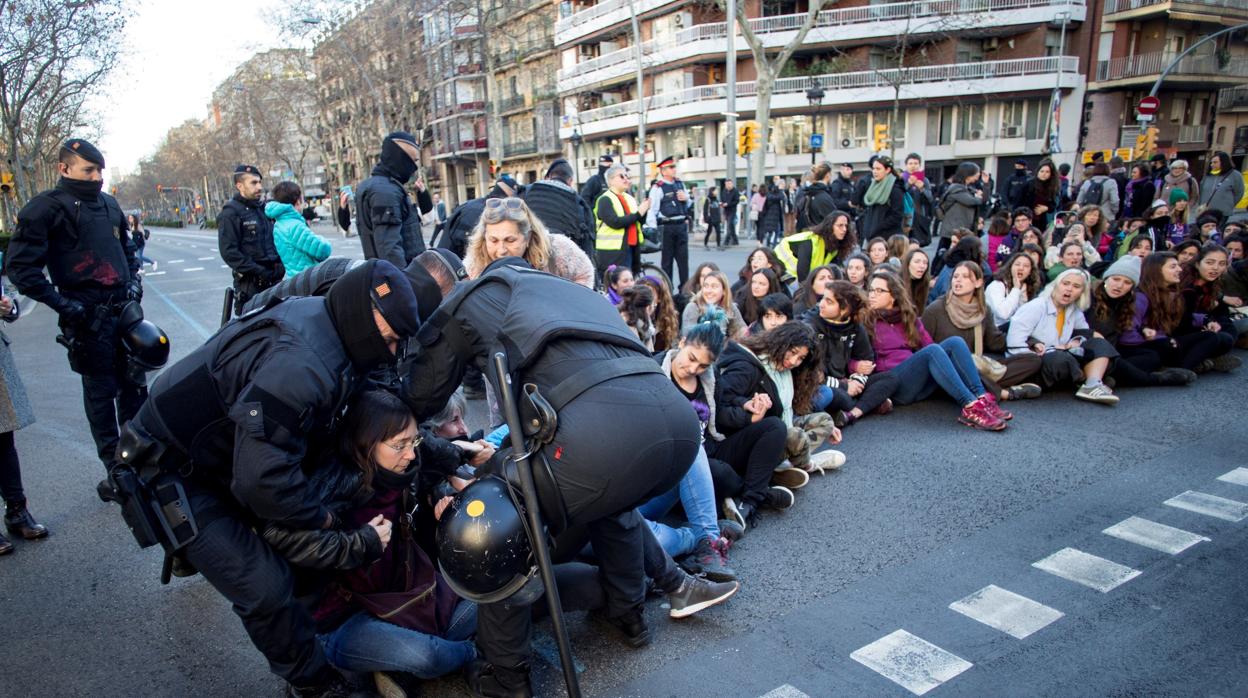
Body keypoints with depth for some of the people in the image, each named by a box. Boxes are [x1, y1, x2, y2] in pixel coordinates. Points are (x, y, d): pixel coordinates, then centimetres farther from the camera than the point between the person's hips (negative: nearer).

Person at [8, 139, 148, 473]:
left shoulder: (108, 204, 11)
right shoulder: (45, 207, -8)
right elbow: (20, 266, -10)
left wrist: (133, 279, 11)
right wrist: (63, 304, -16)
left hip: (125, 309, 6)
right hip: (88, 317, -6)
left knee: (134, 385, 14)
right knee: (101, 392, 4)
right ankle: (114, 464, 15)